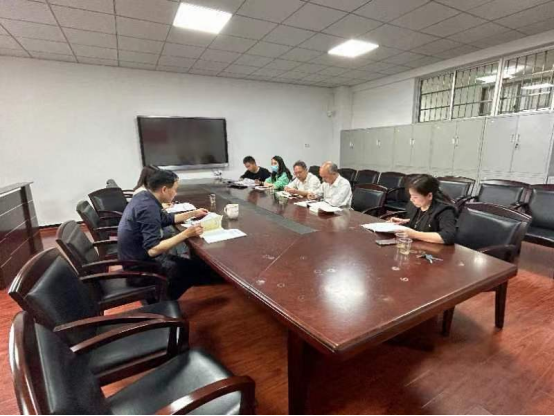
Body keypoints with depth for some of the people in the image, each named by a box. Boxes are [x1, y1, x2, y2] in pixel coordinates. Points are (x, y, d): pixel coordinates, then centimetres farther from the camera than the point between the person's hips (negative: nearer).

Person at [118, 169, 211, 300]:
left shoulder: (144, 197, 2)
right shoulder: (148, 208, -28)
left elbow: (167, 219, 17)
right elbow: (153, 249, -34)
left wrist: (193, 213, 20)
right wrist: (186, 234, -30)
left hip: (137, 257, 9)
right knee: (196, 268, -3)